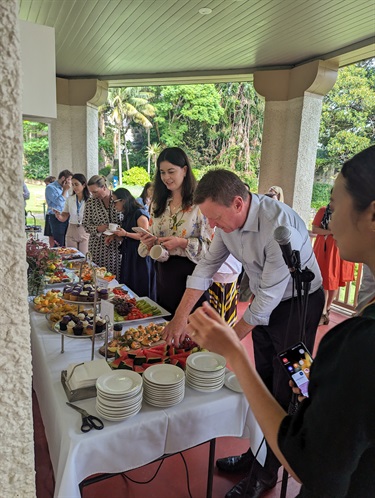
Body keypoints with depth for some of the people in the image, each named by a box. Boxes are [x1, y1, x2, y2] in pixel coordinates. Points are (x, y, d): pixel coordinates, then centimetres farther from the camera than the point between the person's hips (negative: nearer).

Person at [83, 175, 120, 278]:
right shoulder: (90, 202, 1)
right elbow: (85, 225, 4)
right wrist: (98, 229, -15)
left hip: (116, 246, -1)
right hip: (98, 247, 1)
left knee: (116, 276, 2)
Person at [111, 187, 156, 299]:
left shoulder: (139, 213, -14)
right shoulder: (127, 215, 14)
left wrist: (125, 233, -22)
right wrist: (116, 235, 7)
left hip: (140, 257, -9)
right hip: (128, 256, 9)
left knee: (140, 291, -2)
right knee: (127, 290, 12)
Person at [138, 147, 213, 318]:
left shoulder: (199, 203, -11)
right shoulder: (158, 203, 9)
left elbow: (211, 244, -13)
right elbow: (151, 238, 14)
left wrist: (182, 242, -24)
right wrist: (149, 242, -7)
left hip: (189, 272, -6)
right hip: (163, 273, 6)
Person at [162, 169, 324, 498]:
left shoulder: (280, 225, -33)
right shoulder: (230, 218, -10)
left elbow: (270, 295, -28)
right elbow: (206, 267, -3)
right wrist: (181, 317, -5)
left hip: (298, 303, -7)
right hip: (265, 301, 7)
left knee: (284, 393, 5)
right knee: (261, 382, 17)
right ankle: (255, 453, 37)